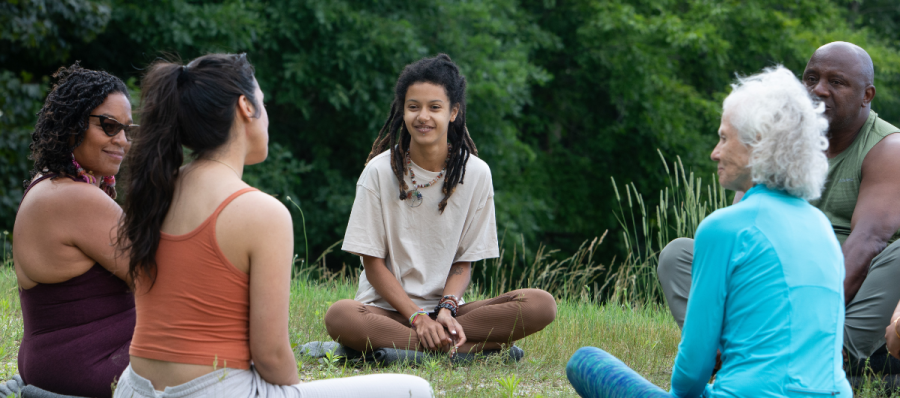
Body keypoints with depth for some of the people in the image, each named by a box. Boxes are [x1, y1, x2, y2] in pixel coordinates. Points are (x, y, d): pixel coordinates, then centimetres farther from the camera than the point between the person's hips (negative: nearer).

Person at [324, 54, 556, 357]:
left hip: (444, 306, 2)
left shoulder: (476, 173, 2)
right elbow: (373, 262, -4)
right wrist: (417, 317, -17)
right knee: (340, 316, -38)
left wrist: (446, 309, -15)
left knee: (542, 305, -22)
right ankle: (470, 348, -30)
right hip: (388, 307, -2)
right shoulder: (380, 171, -3)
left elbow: (464, 261, 5)